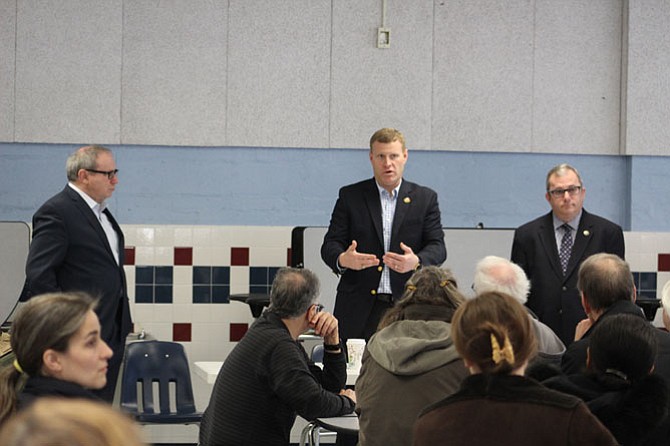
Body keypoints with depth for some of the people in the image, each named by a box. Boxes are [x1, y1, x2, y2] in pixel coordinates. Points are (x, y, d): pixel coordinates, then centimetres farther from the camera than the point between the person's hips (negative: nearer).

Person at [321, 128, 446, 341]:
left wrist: (416, 262, -20)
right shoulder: (350, 196, 9)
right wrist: (342, 259, -18)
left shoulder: (425, 199, 10)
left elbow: (437, 247, 3)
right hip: (359, 308, 0)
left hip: (407, 307, 0)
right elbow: (330, 244, 5)